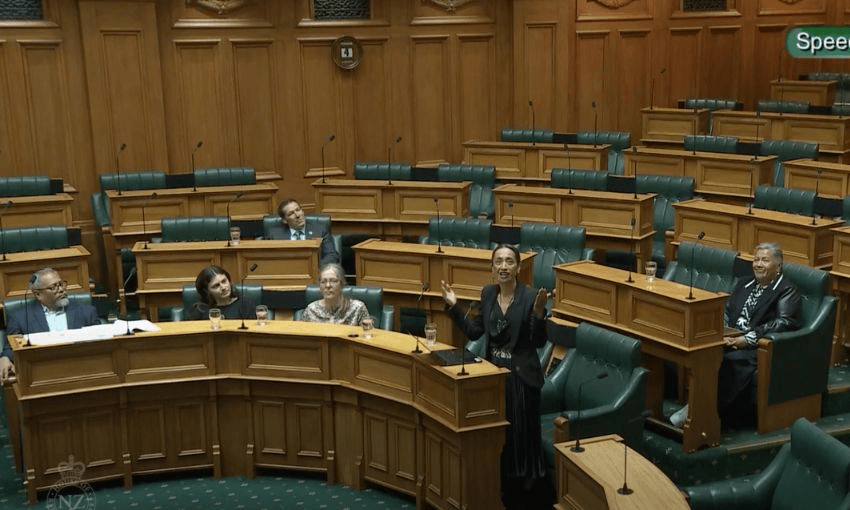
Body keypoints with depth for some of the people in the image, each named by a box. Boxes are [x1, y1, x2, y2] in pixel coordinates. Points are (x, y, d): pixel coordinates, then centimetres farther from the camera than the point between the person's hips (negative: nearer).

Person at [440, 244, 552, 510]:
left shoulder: (531, 296, -13)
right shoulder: (487, 293, 3)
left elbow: (539, 342, -14)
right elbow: (474, 331, 9)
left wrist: (539, 312, -29)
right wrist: (453, 306, 2)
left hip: (521, 376, -5)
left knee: (521, 435, 2)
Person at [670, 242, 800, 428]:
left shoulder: (787, 290, 2)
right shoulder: (744, 283, 23)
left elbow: (784, 322, -12)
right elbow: (726, 311, 17)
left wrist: (748, 339, -20)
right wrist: (723, 334, -5)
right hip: (732, 340, 6)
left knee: (734, 360, -35)